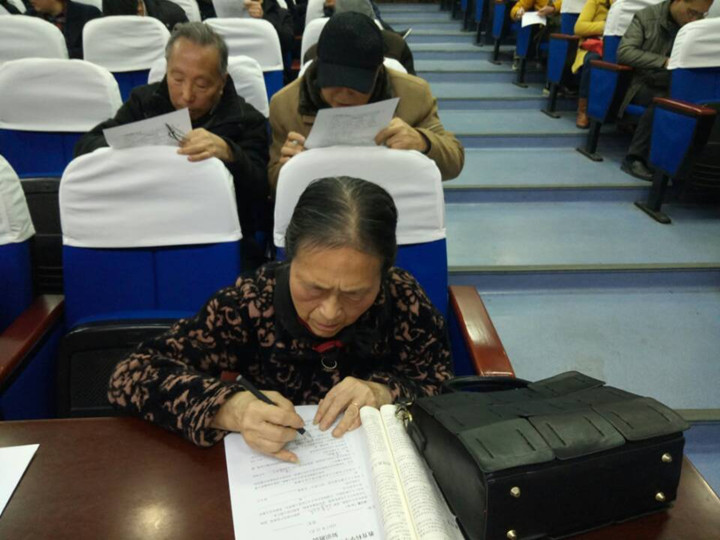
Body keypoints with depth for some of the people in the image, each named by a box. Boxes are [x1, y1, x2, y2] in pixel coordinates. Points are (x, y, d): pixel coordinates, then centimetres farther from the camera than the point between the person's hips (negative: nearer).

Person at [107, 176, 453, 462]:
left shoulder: (403, 298, -14)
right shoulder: (251, 304, -18)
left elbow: (448, 384, -2)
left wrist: (385, 392, -20)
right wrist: (229, 408, -31)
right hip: (274, 473, 0)